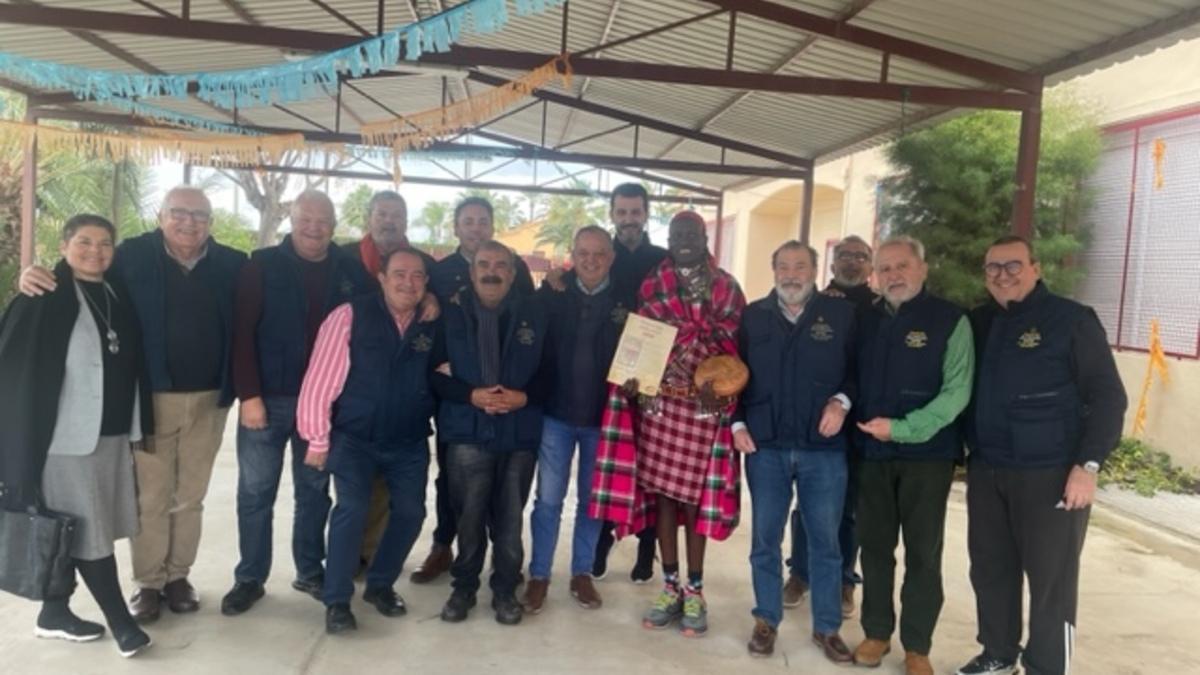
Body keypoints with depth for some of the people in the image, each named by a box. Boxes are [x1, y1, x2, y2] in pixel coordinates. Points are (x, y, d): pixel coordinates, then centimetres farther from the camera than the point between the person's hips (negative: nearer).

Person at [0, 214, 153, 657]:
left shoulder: (118, 296, 9)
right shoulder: (43, 300, -8)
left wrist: (135, 425, 12)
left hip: (113, 433, 6)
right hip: (66, 435, -6)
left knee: (74, 529, 14)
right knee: (88, 530, 1)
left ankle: (54, 612, 27)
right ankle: (120, 620, 11)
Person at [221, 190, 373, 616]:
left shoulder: (351, 271, 3)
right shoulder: (263, 265, -4)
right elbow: (242, 333, -8)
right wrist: (249, 394, -13)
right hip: (268, 398, -2)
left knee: (315, 490, 12)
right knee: (256, 492, 6)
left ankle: (311, 571, 26)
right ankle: (249, 578, 19)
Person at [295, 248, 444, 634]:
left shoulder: (434, 325, -1)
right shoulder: (351, 316, -11)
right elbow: (321, 380, -10)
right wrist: (317, 438, -9)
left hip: (410, 442, 4)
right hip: (354, 437, -3)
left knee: (410, 512, 3)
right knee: (352, 508, -15)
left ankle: (380, 584, 27)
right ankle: (337, 601, 2)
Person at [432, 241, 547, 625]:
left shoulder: (534, 313, 3)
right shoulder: (452, 312, 1)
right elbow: (436, 373, 0)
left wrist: (524, 397, -12)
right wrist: (471, 395, -14)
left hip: (519, 431, 1)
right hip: (468, 430, 0)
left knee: (510, 519, 7)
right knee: (468, 516, 5)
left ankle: (505, 590, 24)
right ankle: (464, 587, 25)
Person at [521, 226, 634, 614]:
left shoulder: (627, 300, -4)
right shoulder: (552, 292, -3)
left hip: (603, 416, 1)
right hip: (556, 412, 0)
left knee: (592, 499, 13)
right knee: (548, 499, 7)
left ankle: (582, 573, 28)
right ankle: (539, 575, 20)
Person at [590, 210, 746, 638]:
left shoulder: (727, 288, 5)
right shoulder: (651, 287, 7)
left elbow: (736, 347, 3)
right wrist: (633, 380, -12)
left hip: (705, 406, -1)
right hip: (659, 403, 1)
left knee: (695, 497, 3)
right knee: (661, 493, 6)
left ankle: (694, 591, 15)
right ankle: (670, 587, 18)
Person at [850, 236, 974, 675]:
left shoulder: (950, 320, -6)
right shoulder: (867, 321, 9)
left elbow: (957, 391, -13)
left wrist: (903, 429, -20)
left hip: (927, 453, -4)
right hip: (872, 452, 4)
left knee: (923, 552, 6)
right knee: (874, 546, 11)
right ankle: (876, 632, 26)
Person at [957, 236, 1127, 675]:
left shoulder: (1071, 319, -5)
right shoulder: (979, 323, 10)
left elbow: (1108, 396, -8)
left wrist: (1088, 464, -15)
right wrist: (963, 449, 4)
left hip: (1051, 473, -5)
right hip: (986, 471, 6)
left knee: (1051, 577, 2)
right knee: (990, 568, 14)